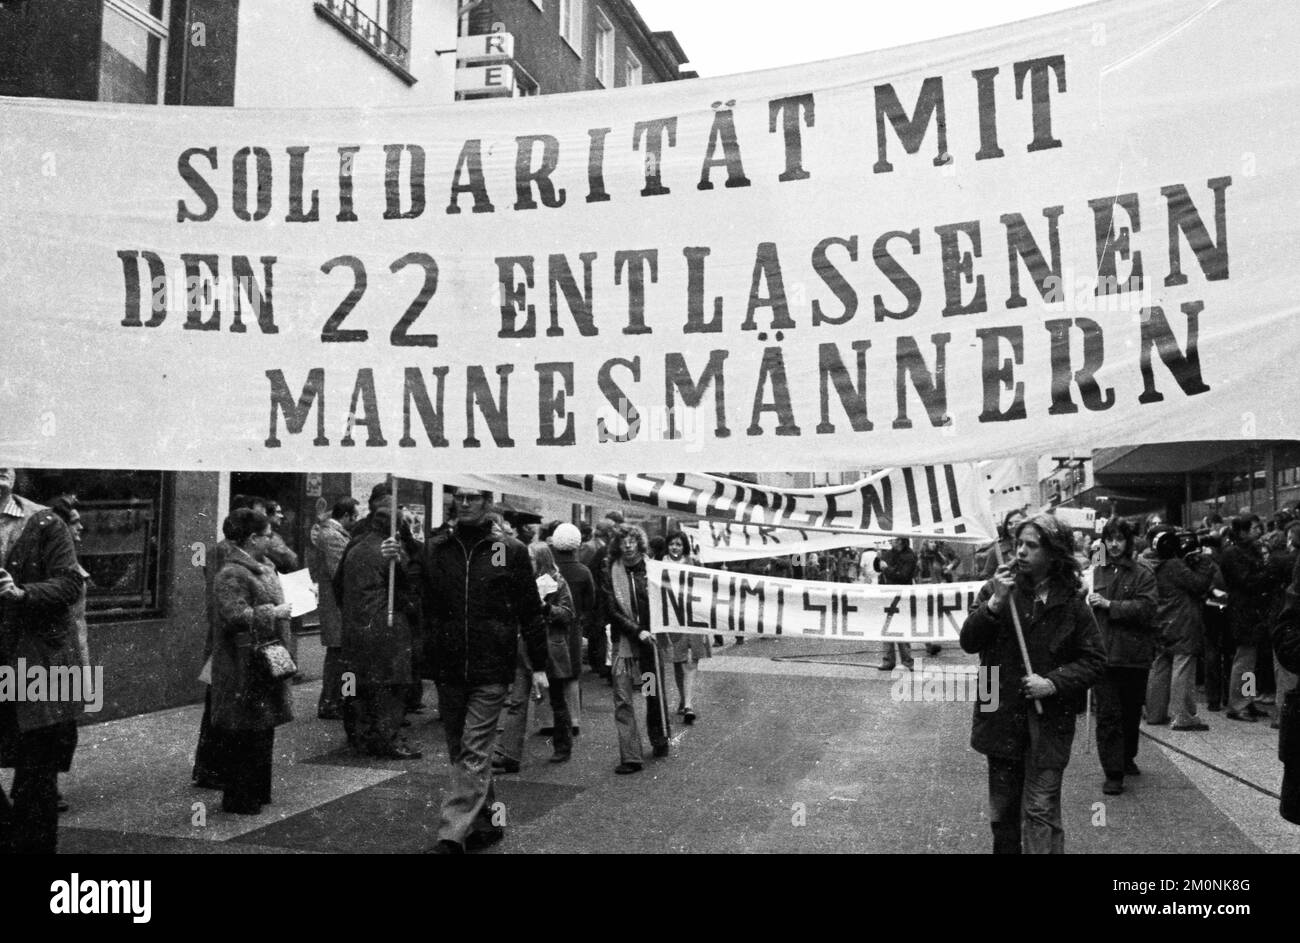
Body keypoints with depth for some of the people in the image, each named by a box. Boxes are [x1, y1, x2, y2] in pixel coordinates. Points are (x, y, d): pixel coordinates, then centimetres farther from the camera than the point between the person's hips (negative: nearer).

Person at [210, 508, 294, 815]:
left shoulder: (265, 568, 14)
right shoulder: (231, 575, -16)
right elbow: (235, 616, -26)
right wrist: (273, 613, -20)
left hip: (266, 663, 10)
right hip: (243, 668, -10)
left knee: (264, 730, 16)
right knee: (244, 735, -2)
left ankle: (258, 792, 27)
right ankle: (238, 799, 9)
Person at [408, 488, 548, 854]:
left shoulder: (511, 551, -1)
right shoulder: (434, 550, 7)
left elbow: (530, 612, 3)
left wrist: (538, 666, 3)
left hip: (491, 671, -4)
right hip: (448, 669, 4)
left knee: (473, 754, -5)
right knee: (459, 751, 13)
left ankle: (452, 836, -3)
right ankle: (487, 822, 28)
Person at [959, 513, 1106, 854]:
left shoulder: (1071, 603, -4)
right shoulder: (997, 588, -2)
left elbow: (1094, 661, -1)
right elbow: (969, 642, -8)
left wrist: (1053, 683, -15)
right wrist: (994, 603, -21)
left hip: (1048, 723, -2)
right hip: (1001, 719, 2)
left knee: (1040, 811, -3)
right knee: (1002, 811, 15)